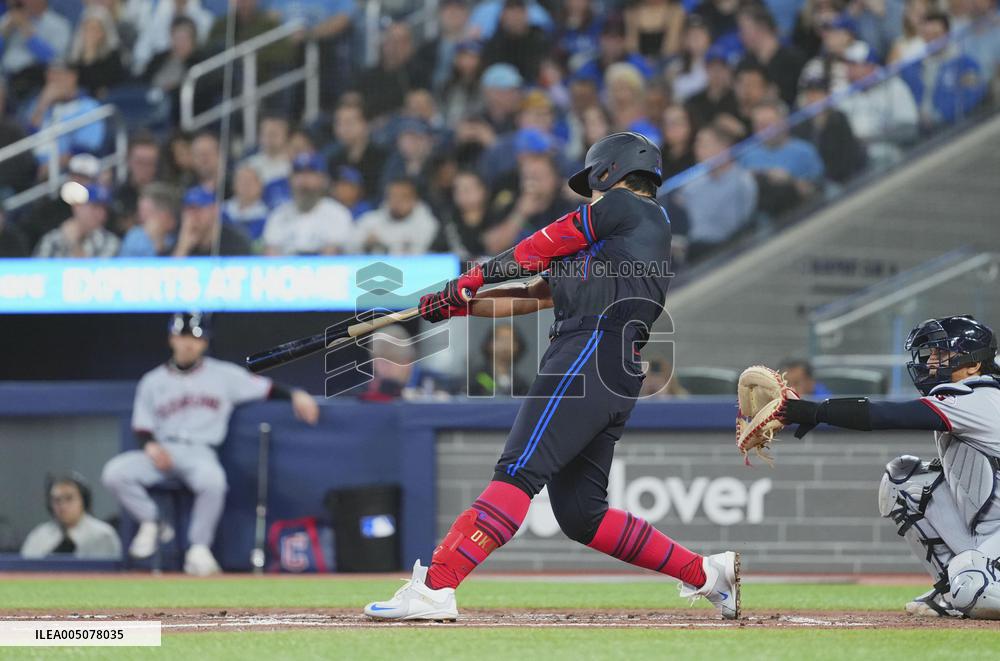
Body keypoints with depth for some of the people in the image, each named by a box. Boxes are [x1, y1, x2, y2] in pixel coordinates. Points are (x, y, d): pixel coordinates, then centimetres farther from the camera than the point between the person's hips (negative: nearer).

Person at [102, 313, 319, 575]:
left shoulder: (224, 375, 10)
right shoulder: (153, 381, 14)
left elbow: (264, 387, 7)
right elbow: (141, 425, 12)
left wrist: (295, 396, -11)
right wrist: (151, 445, -10)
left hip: (200, 453, -3)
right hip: (162, 452, 3)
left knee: (213, 481, -39)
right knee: (114, 473, -24)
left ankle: (199, 547, -19)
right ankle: (151, 523, 0)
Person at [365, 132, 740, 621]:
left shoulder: (629, 206, 9)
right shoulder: (597, 250, 34)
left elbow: (544, 247, 10)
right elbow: (529, 297, 32)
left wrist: (474, 277, 19)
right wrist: (456, 304, 25)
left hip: (594, 351, -10)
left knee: (517, 473, -21)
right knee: (581, 513, 9)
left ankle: (435, 587, -33)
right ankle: (707, 573, 12)